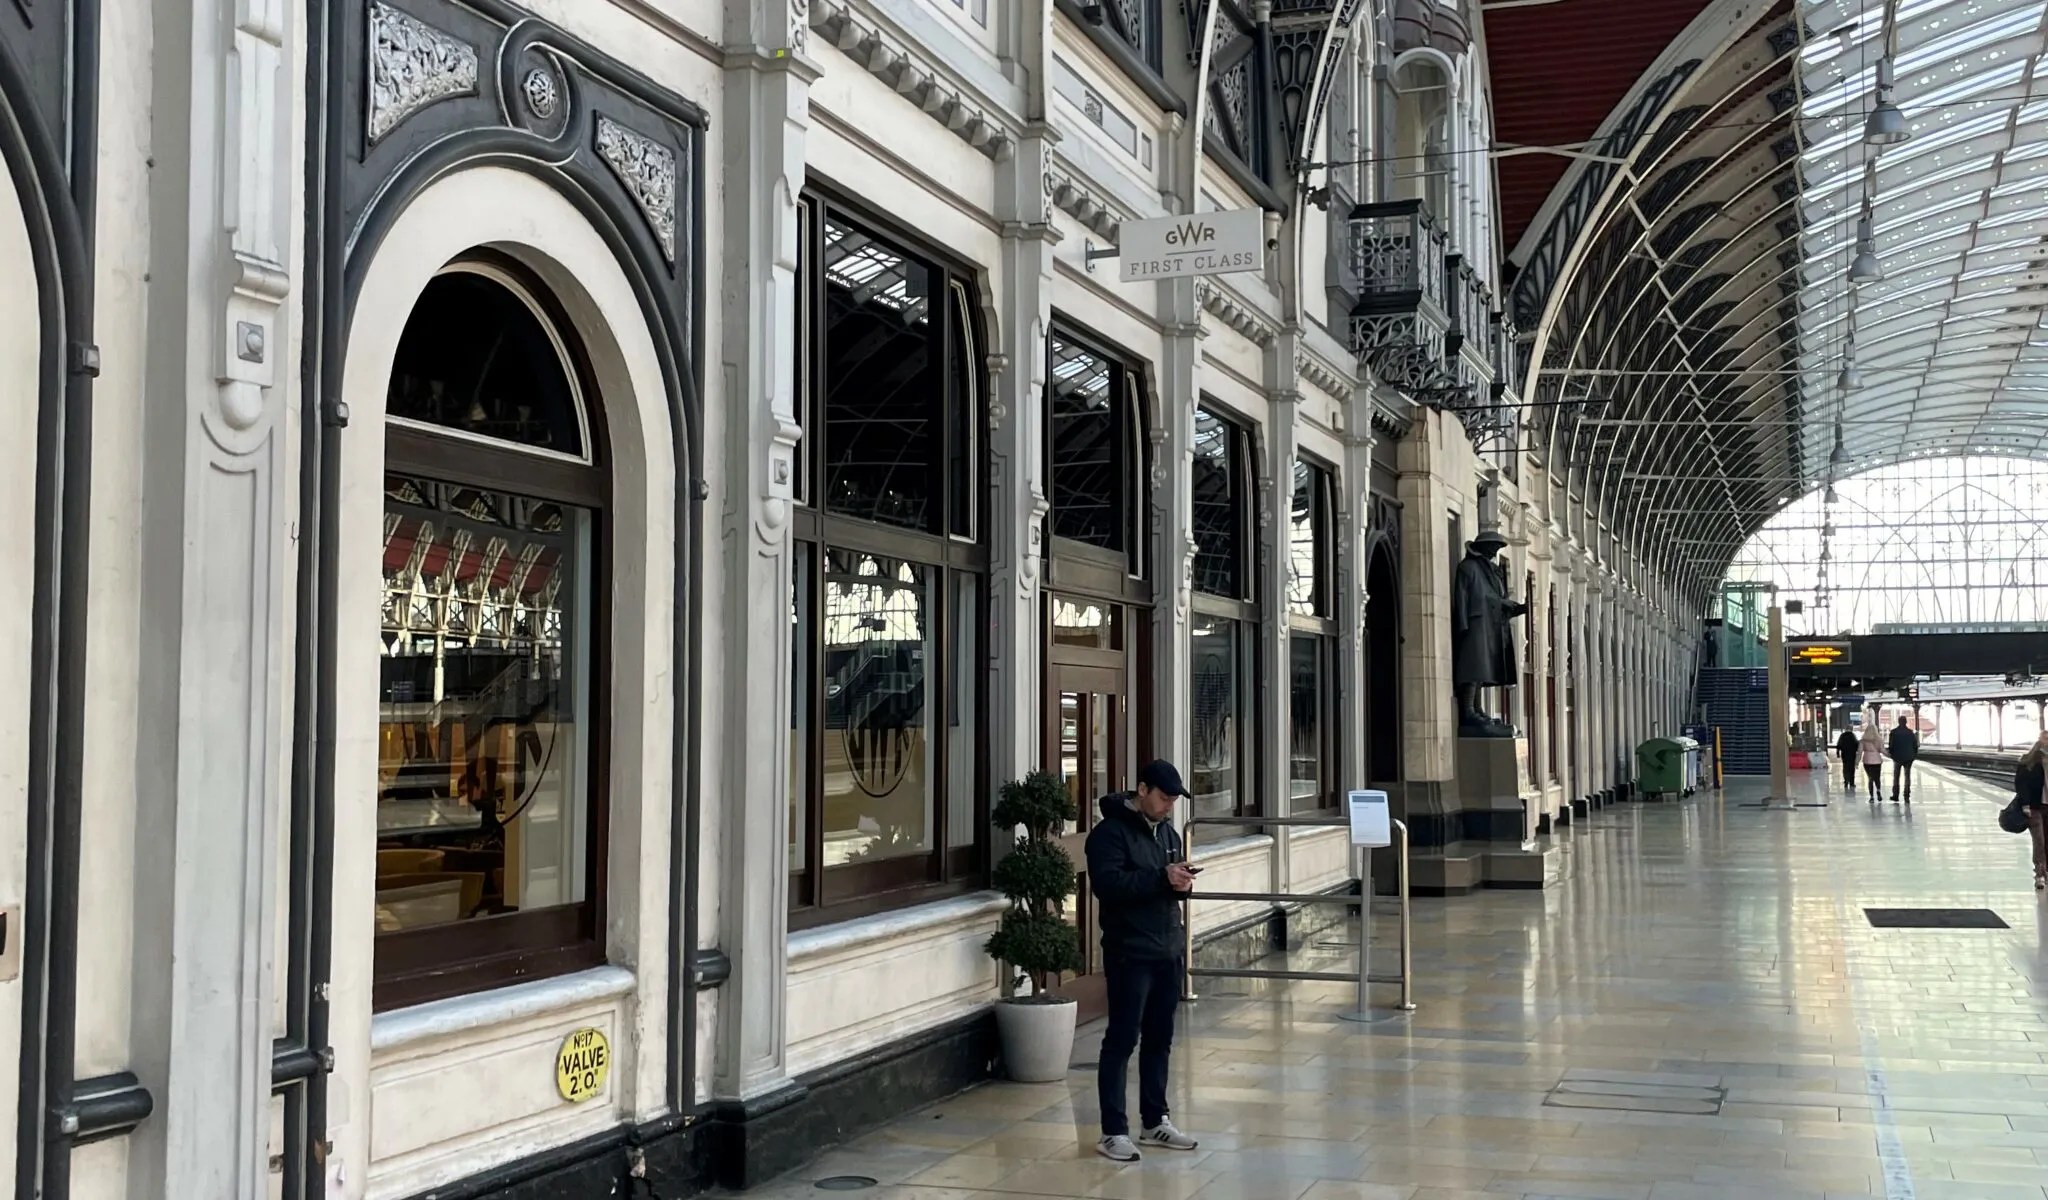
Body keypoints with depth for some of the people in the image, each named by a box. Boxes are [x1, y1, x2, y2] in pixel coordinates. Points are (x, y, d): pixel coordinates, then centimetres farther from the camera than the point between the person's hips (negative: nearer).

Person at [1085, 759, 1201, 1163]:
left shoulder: (1167, 832, 15)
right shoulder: (1110, 831, -11)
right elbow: (1107, 884, -23)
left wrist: (1183, 883, -5)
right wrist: (1161, 877, -26)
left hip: (1168, 950, 8)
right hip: (1129, 953, -7)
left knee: (1160, 1039, 13)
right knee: (1122, 1040, -4)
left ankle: (1156, 1121, 23)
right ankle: (1113, 1131, 0)